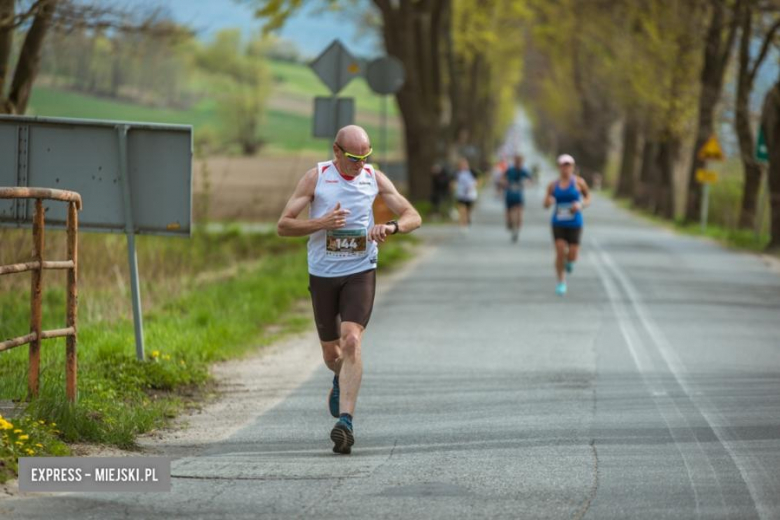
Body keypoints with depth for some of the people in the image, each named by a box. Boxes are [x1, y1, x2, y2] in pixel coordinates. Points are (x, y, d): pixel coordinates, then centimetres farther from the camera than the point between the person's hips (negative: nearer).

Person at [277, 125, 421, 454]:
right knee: (331, 353, 11)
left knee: (351, 341, -20)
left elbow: (413, 217, 2)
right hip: (323, 275, 1)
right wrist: (322, 223, -23)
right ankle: (342, 380, 48)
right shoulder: (316, 177, -5)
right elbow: (283, 226, -6)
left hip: (361, 272, -1)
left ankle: (345, 422, -24)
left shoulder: (374, 178, 0)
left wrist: (391, 227, -21)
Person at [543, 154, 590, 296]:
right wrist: (548, 201, -18)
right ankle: (561, 282, 9)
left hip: (574, 224, -1)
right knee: (560, 252, -10)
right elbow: (546, 204, 6)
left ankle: (569, 261, 35)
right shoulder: (553, 185, 0)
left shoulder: (578, 182, -5)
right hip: (558, 224, 1)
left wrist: (581, 205, -14)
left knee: (572, 256, -4)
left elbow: (588, 197, 8)